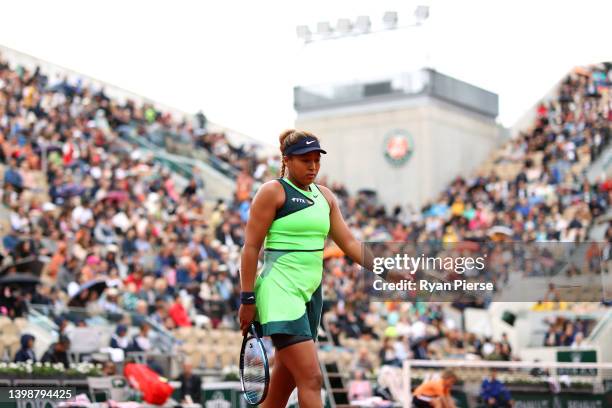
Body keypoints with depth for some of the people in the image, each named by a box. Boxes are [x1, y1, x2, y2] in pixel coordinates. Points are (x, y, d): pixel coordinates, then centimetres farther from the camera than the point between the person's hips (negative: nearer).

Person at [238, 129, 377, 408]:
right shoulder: (273, 191, -6)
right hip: (280, 293, -7)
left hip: (311, 292, 7)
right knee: (311, 378, -15)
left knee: (285, 380, 12)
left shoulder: (325, 196, 14)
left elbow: (349, 243, 13)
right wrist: (247, 299, -12)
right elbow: (251, 247, -8)